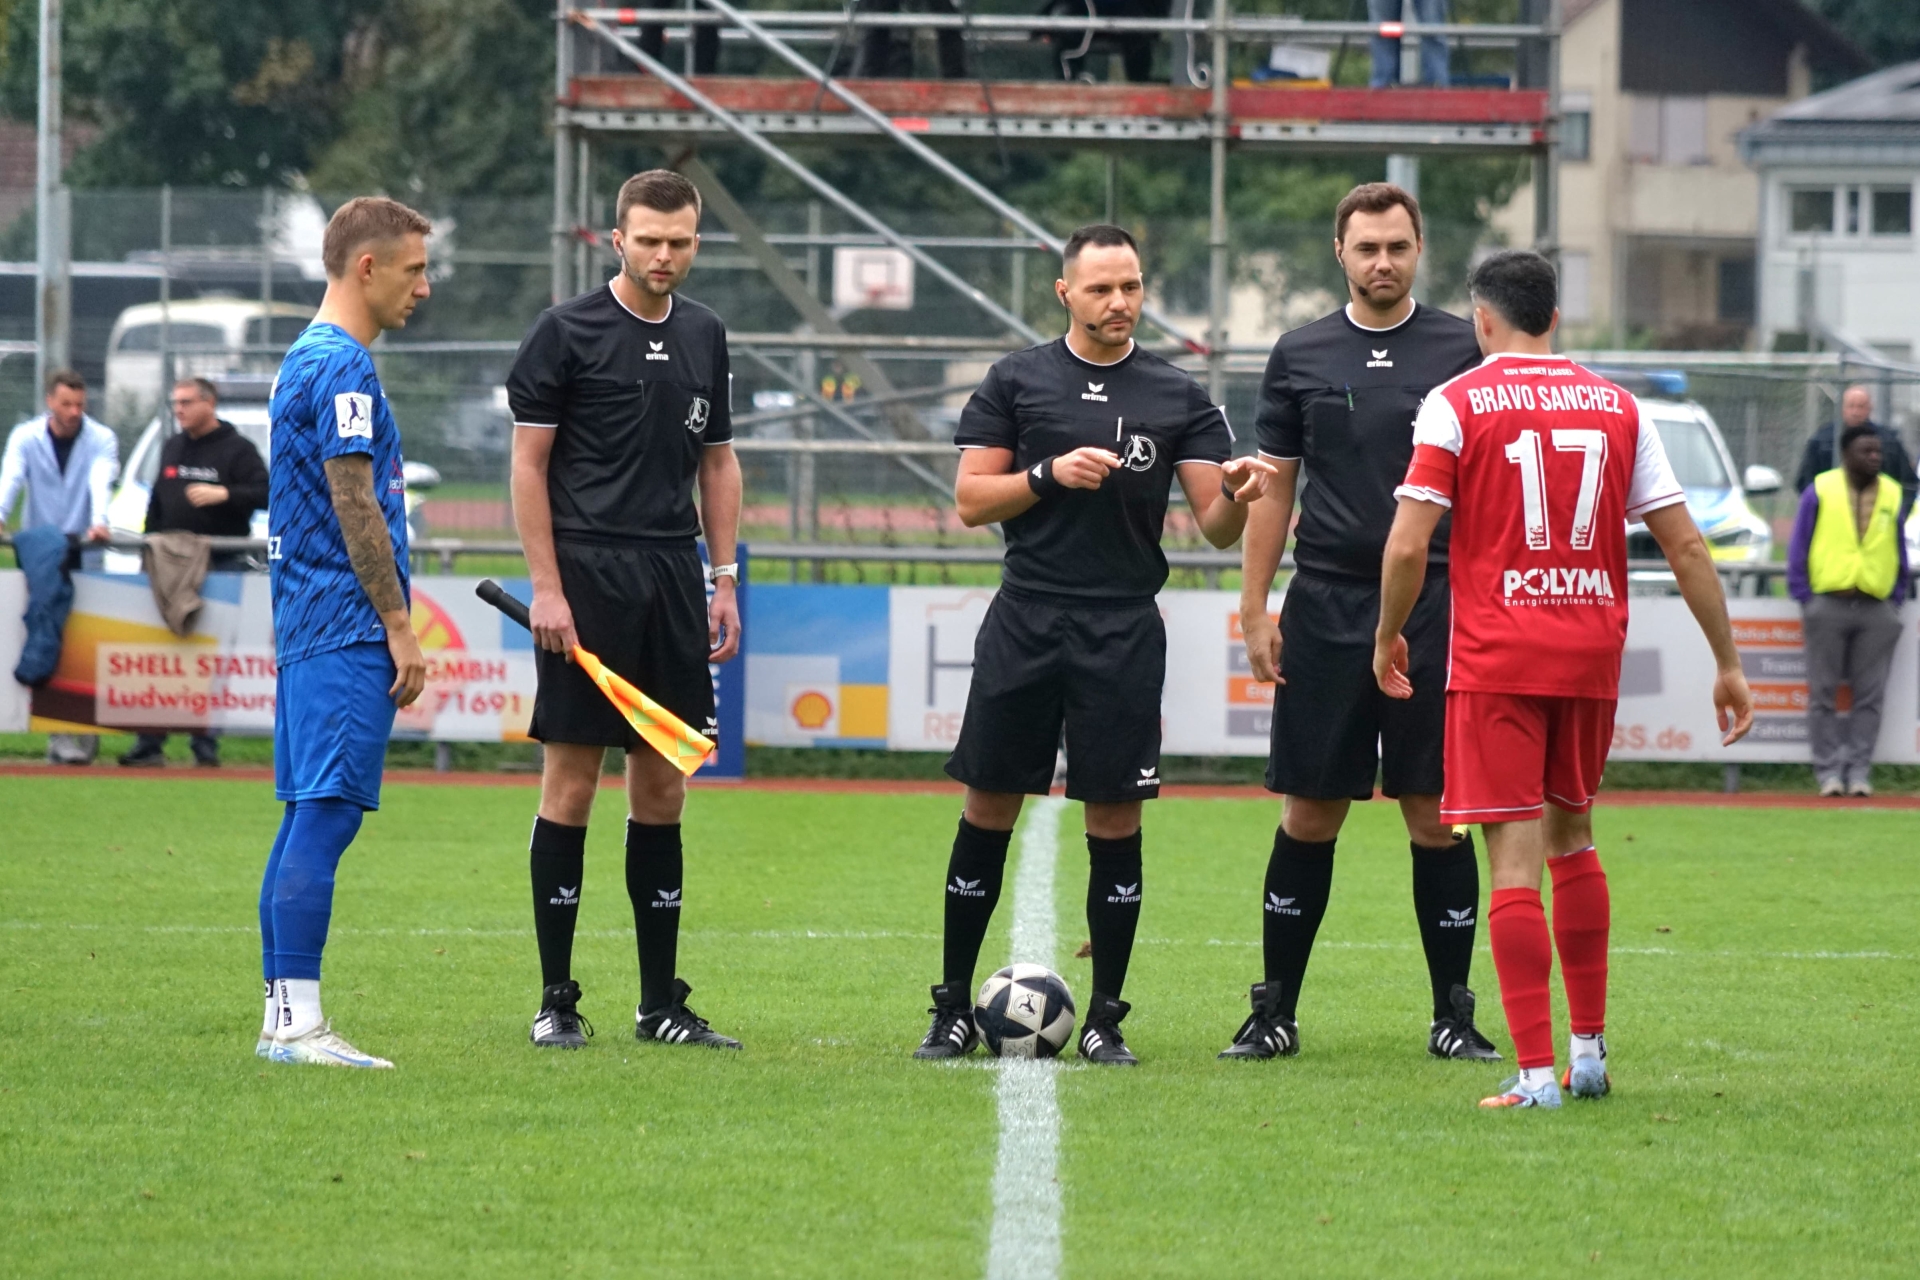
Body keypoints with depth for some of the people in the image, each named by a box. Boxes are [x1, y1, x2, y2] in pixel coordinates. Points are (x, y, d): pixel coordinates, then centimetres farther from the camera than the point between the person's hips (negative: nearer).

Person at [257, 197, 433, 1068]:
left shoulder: (305, 360, 18)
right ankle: (296, 1020, -14)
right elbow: (356, 506, -17)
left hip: (308, 628, 10)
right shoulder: (342, 367, -13)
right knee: (324, 818, -11)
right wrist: (398, 624, -14)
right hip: (347, 632, -10)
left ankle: (284, 1016, 10)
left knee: (308, 820, 9)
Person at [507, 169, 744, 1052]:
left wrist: (724, 582, 12)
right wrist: (546, 587, -11)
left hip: (673, 579, 5)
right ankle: (555, 1001, 1)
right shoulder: (566, 332, -4)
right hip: (588, 574, -5)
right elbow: (529, 462, -5)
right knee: (572, 779, -4)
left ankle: (662, 1003, 11)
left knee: (663, 784, 7)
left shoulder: (703, 338, 12)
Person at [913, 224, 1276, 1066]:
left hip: (1124, 633, 0)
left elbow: (1214, 526, 1)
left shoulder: (1177, 398, 5)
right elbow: (970, 499, 3)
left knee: (1115, 820, 0)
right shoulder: (1017, 381, 5)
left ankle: (1104, 1019, 8)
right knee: (989, 808, 1)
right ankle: (954, 1008, 10)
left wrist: (1236, 496, -22)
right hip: (1026, 622, 0)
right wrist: (1050, 474, -12)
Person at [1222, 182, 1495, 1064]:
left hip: (1437, 613, -1)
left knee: (1436, 815, 0)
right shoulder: (1301, 357, 8)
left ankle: (1454, 1015, 8)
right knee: (1310, 813, 3)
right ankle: (1275, 1013, 10)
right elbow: (1273, 487, 11)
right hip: (1326, 608, 1)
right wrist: (1255, 611, 4)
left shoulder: (1462, 352, 4)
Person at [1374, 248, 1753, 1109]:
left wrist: (1388, 636, 8)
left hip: (1496, 658, -4)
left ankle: (1536, 1073, -11)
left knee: (1515, 860, -5)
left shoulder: (1455, 404, -3)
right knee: (1572, 836, 21)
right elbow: (1684, 544, 5)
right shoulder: (1615, 406, 7)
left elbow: (1408, 545, -9)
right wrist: (1728, 663, 11)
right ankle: (1589, 1052, 24)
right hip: (1593, 653, 4)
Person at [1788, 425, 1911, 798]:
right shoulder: (1820, 491, 2)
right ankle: (1829, 771, 4)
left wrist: (1896, 600, 6)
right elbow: (1798, 550, 3)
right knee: (1823, 694, 0)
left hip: (1877, 609, 2)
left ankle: (1858, 770, 5)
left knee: (1869, 696, 1)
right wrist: (1805, 598, -4)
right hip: (1828, 605, -2)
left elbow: (1899, 556, 15)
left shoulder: (1893, 495, 10)